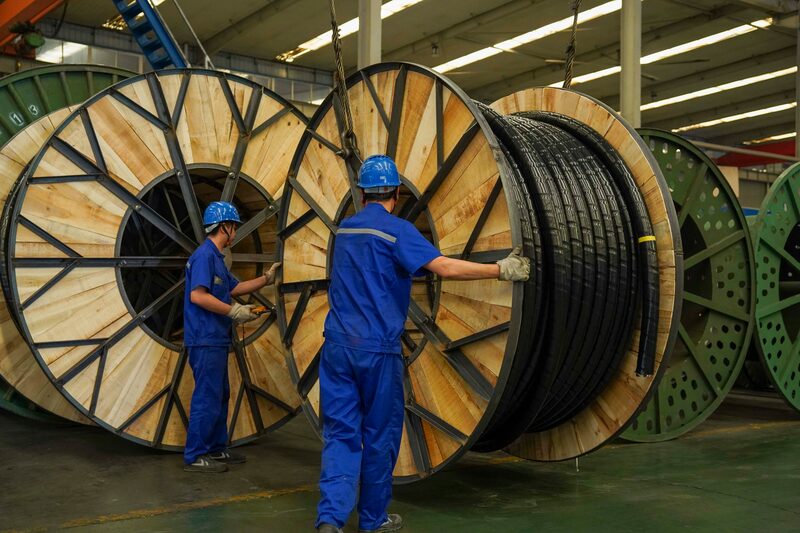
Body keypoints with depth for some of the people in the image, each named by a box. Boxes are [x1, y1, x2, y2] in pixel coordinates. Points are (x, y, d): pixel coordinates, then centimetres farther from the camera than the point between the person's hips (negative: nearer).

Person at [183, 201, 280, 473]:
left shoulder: (215, 257, 17)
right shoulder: (204, 255, -15)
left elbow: (234, 288, 27)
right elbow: (197, 295, -25)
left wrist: (266, 279, 26)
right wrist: (234, 311, -20)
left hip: (215, 339, 11)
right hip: (206, 340, -11)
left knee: (220, 395, 16)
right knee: (207, 397, -6)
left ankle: (216, 449, 25)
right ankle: (195, 456, 2)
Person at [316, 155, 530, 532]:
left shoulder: (345, 229, 12)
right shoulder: (396, 230, -8)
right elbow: (444, 267, -20)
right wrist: (501, 270, -14)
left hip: (337, 345, 5)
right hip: (376, 348, -5)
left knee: (340, 432, 6)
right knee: (379, 434, 10)